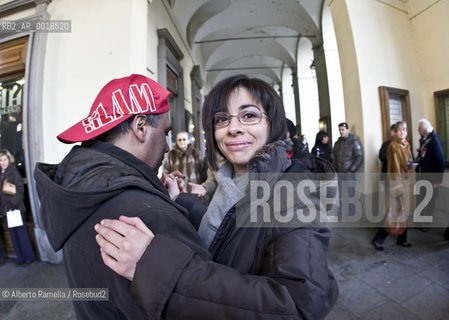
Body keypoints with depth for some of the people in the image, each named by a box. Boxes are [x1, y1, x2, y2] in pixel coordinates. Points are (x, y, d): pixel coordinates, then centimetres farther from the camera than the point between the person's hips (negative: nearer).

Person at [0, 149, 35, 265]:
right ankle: (20, 257, 21)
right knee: (13, 234, 11)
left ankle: (29, 257, 9)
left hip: (16, 208, -6)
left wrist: (13, 203, -18)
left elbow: (20, 189, -11)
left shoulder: (13, 171, -7)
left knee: (21, 232, -1)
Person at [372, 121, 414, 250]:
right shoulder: (393, 146, -13)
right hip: (398, 182, -8)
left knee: (404, 212, 14)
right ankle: (378, 239, 8)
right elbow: (395, 167, -17)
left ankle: (401, 239, 27)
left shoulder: (406, 145, 11)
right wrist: (398, 185, -20)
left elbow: (409, 164, 15)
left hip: (407, 182, 8)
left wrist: (412, 181, 12)